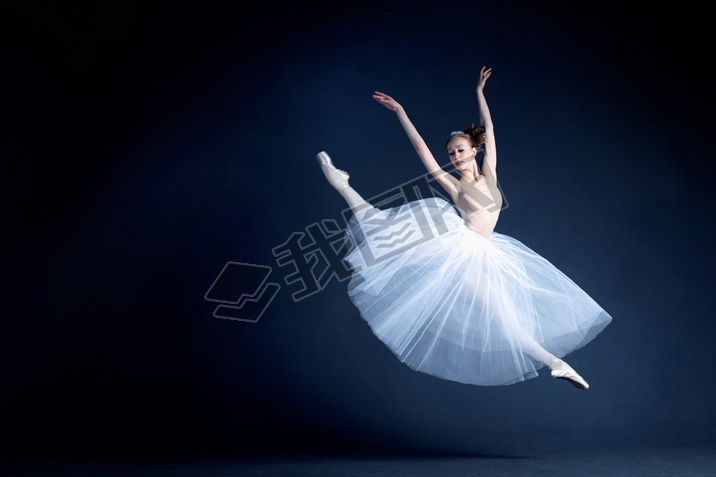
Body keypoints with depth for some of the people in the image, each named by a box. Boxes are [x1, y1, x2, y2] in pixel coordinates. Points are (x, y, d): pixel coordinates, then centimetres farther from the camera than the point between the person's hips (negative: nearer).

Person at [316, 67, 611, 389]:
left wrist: (480, 92, 15)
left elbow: (488, 129, 15)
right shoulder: (453, 185, 9)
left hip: (479, 256, 2)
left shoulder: (488, 175, 16)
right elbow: (421, 148, 6)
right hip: (456, 244, -2)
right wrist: (400, 112, 7)